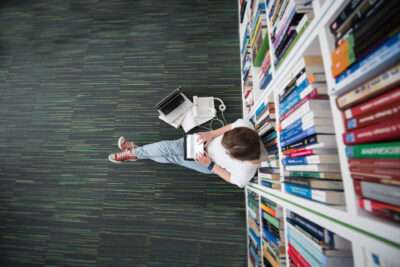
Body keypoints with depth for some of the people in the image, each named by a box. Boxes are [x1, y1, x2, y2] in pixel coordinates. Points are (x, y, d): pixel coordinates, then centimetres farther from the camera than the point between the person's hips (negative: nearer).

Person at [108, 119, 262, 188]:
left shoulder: (244, 174, -36)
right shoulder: (243, 125, -33)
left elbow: (231, 179, -15)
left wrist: (210, 165, -23)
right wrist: (212, 134, -24)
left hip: (213, 167, -3)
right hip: (208, 141, 3)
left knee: (174, 158, -3)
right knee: (171, 146, -6)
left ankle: (134, 154, 20)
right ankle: (135, 151, 20)